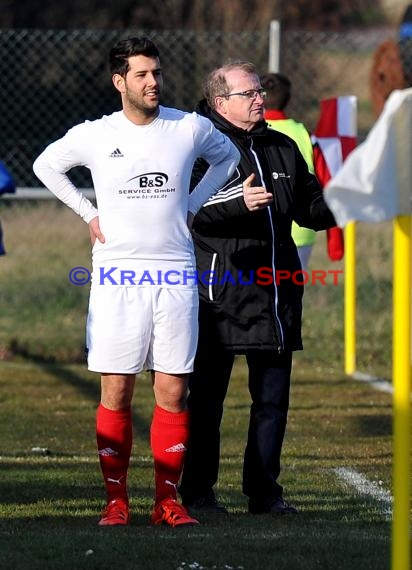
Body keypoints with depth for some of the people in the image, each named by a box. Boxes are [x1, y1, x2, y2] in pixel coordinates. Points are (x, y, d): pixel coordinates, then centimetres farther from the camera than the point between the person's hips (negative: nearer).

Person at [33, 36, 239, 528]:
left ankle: (167, 499, 6)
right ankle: (116, 500, 3)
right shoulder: (93, 136, 1)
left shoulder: (190, 128, 3)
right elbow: (46, 165, 18)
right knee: (116, 394, -3)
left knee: (172, 393, 0)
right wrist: (87, 213, 10)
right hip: (116, 278, -1)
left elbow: (227, 156, 23)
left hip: (175, 277, 1)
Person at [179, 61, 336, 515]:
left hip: (276, 290, 6)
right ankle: (197, 491, 8)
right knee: (207, 396, 1)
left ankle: (264, 490, 15)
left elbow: (312, 209, 23)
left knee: (272, 396, 7)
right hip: (220, 289, -6)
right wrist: (237, 202, -30)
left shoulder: (283, 149, 16)